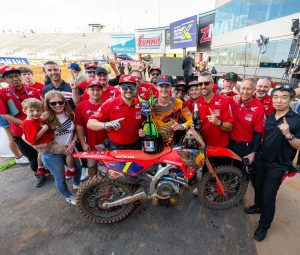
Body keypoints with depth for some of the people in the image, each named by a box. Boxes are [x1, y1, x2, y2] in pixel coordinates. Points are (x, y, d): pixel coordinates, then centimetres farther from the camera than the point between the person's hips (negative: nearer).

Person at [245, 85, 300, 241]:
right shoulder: (269, 117, 4)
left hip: (277, 165, -5)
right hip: (261, 160, 5)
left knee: (268, 196, 1)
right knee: (257, 186, 20)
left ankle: (263, 225, 23)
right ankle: (258, 206, 47)